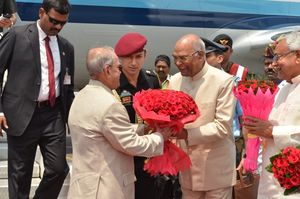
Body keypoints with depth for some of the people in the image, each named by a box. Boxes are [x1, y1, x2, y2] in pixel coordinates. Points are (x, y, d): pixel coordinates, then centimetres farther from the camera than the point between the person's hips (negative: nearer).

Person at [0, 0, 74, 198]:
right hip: (22, 114, -3)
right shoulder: (17, 35, -2)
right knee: (20, 173, 6)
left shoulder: (66, 47, 11)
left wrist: (70, 117, 15)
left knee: (58, 169, 1)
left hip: (54, 115, 4)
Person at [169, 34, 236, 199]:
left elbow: (223, 127, -17)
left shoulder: (223, 81, -13)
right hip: (187, 165, 5)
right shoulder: (175, 81, 3)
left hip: (216, 168, -4)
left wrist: (187, 134, -25)